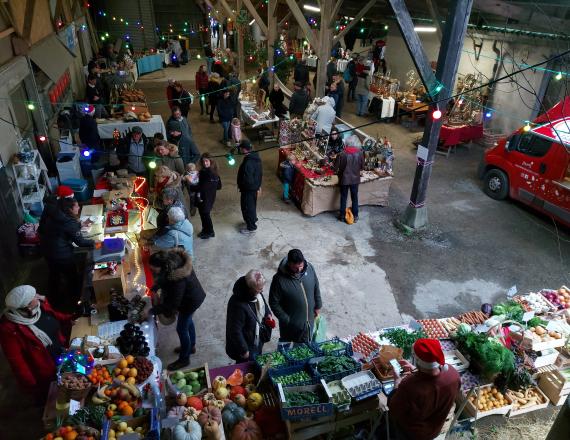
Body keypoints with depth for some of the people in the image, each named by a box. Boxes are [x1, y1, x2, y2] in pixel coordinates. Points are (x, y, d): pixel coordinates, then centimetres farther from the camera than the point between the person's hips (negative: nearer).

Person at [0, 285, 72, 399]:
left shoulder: (39, 304, -18)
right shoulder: (10, 329, -34)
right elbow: (17, 362, -24)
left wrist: (68, 319, -9)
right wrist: (33, 387, -17)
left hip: (63, 357, 6)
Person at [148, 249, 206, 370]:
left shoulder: (178, 279, -41)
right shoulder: (170, 257, -18)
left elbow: (173, 303, -31)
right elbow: (162, 279, 5)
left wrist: (151, 311, -26)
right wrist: (154, 287, -6)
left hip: (191, 301, -8)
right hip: (188, 295, 9)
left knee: (181, 328, 10)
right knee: (187, 321, 28)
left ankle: (184, 359, 32)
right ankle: (191, 346, 52)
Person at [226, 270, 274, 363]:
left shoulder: (257, 293, -13)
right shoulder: (238, 304, -38)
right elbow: (235, 331, -29)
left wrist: (268, 314, -6)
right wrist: (243, 350, -20)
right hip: (247, 345, -7)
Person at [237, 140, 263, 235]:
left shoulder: (248, 163, -31)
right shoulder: (256, 157, -1)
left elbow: (247, 180, -30)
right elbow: (260, 173, 9)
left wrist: (240, 185, -12)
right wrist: (258, 185, 19)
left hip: (248, 189, -9)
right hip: (255, 186, 9)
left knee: (247, 206, 7)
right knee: (252, 204, 27)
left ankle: (251, 228, 20)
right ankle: (253, 219, 48)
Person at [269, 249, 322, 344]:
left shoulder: (309, 268, -17)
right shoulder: (279, 279, -30)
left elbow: (316, 287, 1)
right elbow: (274, 303, -19)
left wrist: (318, 306, 8)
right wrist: (285, 319, -18)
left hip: (308, 319, 4)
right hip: (290, 324, -4)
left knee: (306, 346, 28)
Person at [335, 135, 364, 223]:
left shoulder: (342, 154, -20)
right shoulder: (360, 154, -14)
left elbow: (336, 168, -12)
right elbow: (362, 167, -1)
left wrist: (339, 172, 9)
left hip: (344, 179, -2)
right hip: (355, 179, 2)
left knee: (343, 198, 14)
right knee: (355, 197, 18)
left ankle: (342, 216, 26)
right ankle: (355, 216, 28)